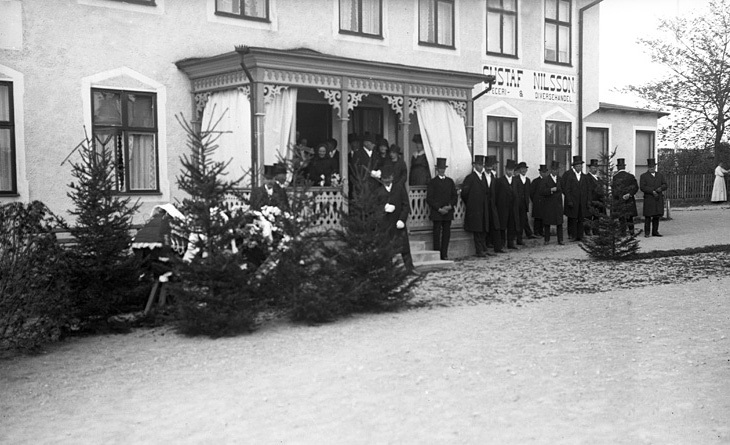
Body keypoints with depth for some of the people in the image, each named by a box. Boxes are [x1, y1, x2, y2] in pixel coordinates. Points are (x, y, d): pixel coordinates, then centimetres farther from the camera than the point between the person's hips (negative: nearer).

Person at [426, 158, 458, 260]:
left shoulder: (450, 181, 14)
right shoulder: (432, 182, 2)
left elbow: (455, 196, 13)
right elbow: (429, 199, -3)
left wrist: (450, 206, -5)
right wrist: (439, 209, -11)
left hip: (448, 212, 4)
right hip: (436, 212, -3)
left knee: (447, 233, 2)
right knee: (437, 233, -4)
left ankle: (444, 254, 7)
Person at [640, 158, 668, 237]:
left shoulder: (660, 175, 16)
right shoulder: (643, 176, 3)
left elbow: (665, 185, 8)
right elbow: (642, 187, -9)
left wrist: (660, 188, -14)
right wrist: (652, 191, -17)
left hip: (659, 199, 4)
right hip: (648, 199, -4)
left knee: (656, 216, 5)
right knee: (648, 216, -5)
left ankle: (655, 231, 11)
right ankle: (647, 233, -2)